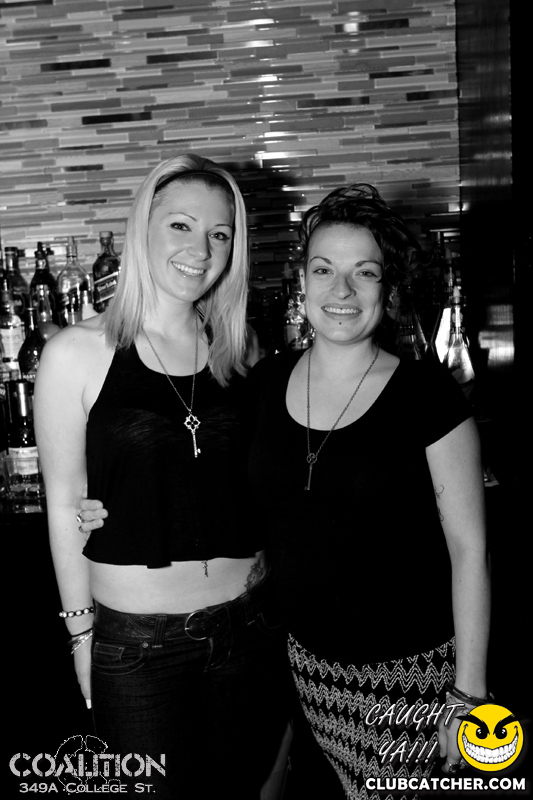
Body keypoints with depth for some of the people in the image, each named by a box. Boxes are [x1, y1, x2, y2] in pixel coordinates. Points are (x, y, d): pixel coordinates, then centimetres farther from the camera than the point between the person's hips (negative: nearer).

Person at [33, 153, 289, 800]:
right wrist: (83, 633, -2)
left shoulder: (239, 356, 1)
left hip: (250, 625, 4)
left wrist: (285, 602, 7)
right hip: (136, 641, -3)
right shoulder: (78, 354, -10)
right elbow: (65, 507, -5)